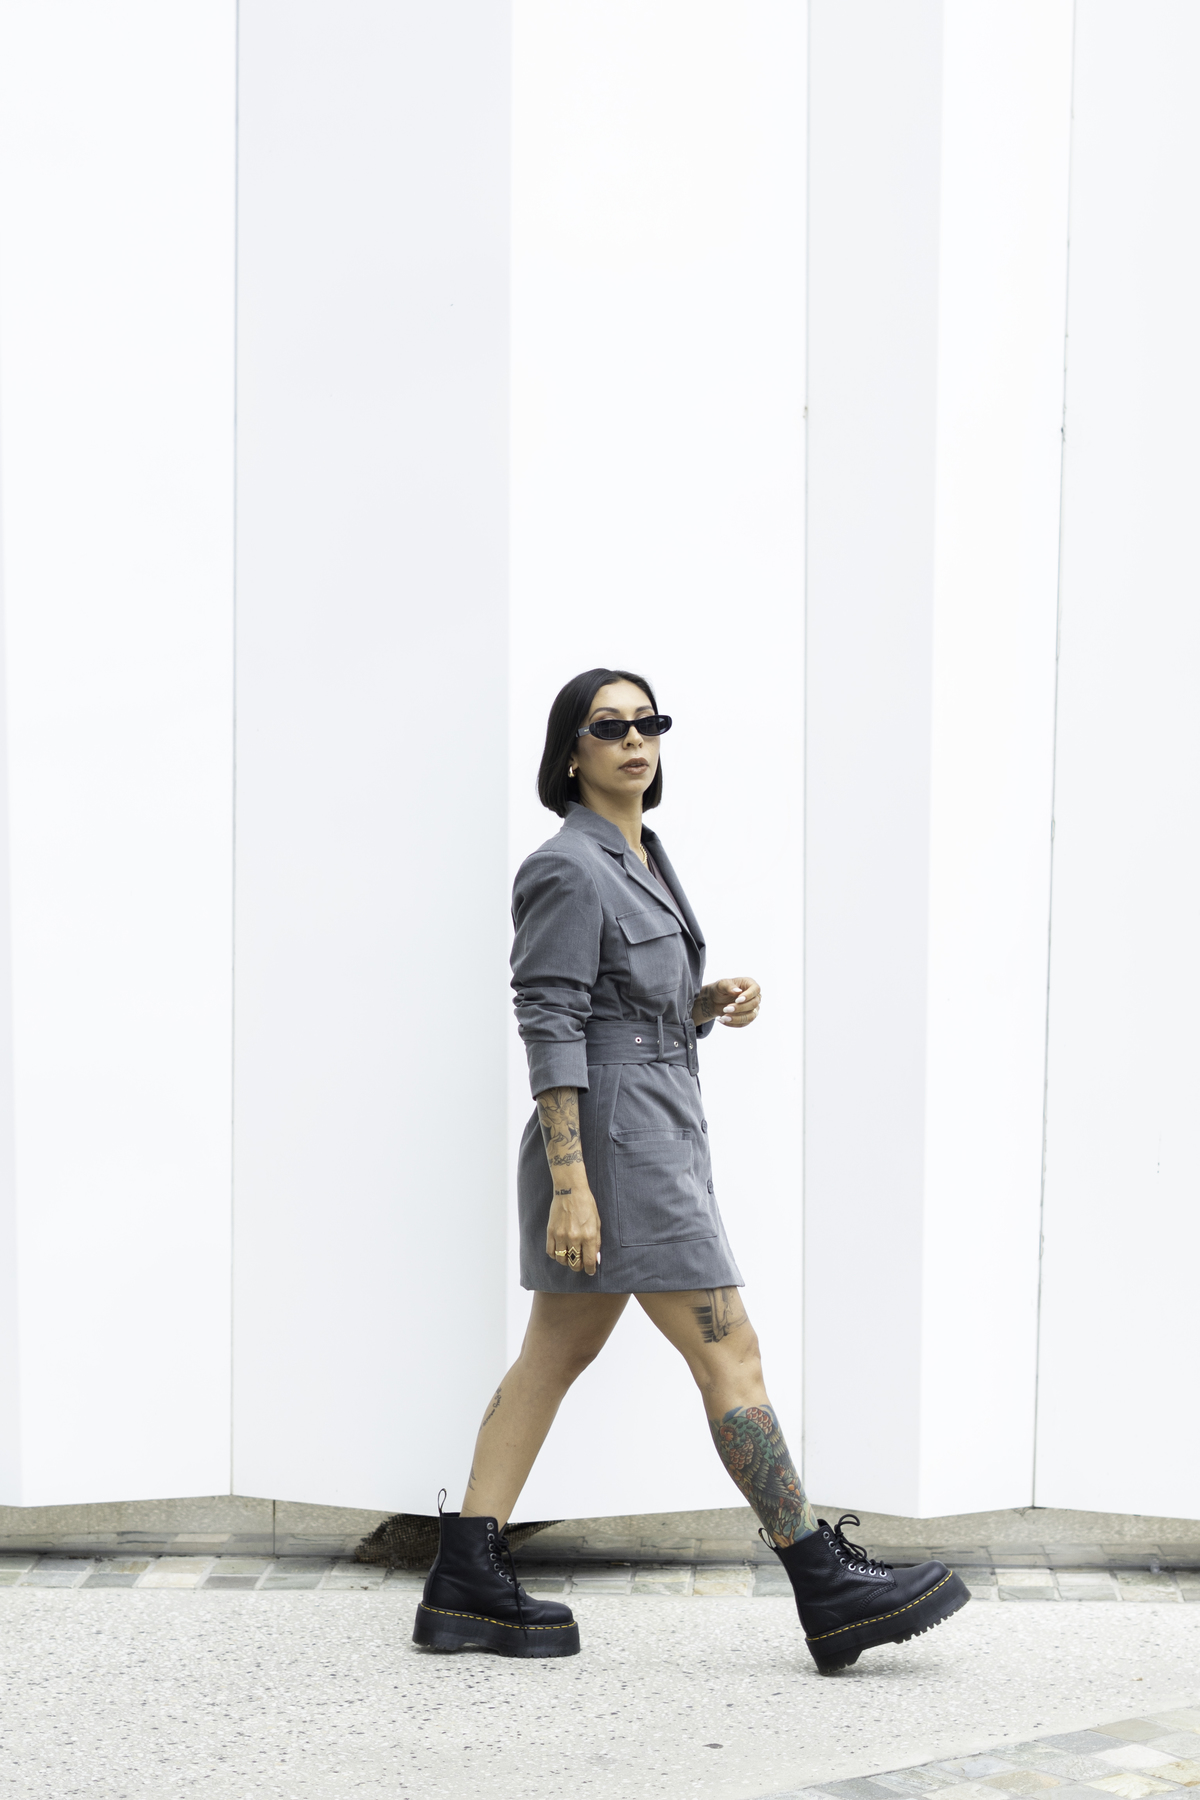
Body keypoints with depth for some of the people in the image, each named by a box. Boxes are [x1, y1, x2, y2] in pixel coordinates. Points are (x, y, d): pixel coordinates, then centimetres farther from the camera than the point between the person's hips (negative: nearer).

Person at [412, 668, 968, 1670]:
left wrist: (718, 1004, 1)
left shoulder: (645, 859, 16)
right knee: (730, 1356, -6)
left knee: (558, 1356, 10)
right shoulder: (567, 869, -13)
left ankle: (467, 1585, 14)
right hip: (611, 1140, -10)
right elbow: (551, 1026, -18)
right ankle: (827, 1587, 0)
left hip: (658, 1131, 10)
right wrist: (570, 1186, -22)